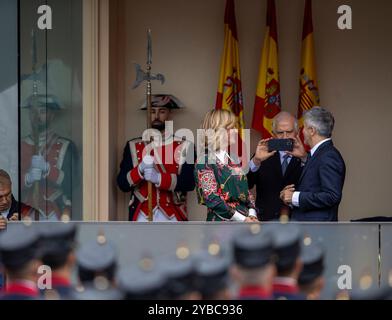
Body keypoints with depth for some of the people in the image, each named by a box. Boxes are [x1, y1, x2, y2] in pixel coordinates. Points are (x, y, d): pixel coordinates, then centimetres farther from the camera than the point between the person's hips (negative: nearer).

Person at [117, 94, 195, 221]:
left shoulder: (184, 147, 3)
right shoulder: (133, 146, 8)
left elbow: (189, 182, -8)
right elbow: (122, 183, 3)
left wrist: (159, 178, -22)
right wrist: (140, 170, -17)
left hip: (171, 220, -1)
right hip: (142, 219, 1)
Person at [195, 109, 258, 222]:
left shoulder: (233, 158, 16)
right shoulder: (205, 159, -6)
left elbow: (245, 190, 16)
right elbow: (211, 198, -13)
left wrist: (252, 214, -3)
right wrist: (242, 219, -16)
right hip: (223, 221, -6)